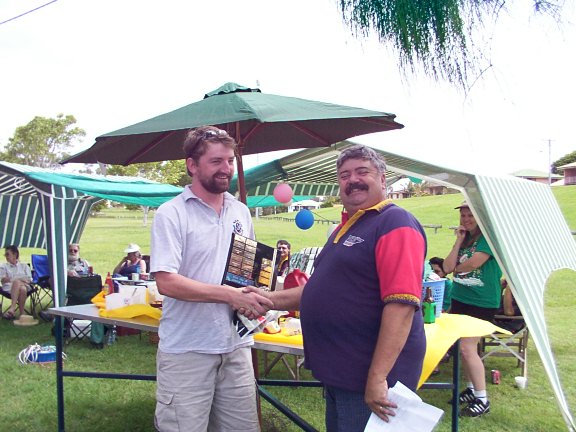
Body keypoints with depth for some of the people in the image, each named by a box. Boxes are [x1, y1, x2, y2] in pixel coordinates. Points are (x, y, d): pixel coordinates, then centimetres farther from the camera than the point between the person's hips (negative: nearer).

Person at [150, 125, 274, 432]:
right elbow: (166, 281, -18)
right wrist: (231, 295, -23)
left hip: (236, 346, 5)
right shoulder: (171, 214, -9)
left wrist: (255, 298, -1)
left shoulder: (241, 212, 9)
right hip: (186, 351, -5)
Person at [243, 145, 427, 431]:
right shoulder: (345, 228, 14)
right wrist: (269, 300, 7)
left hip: (369, 378, -9)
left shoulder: (395, 223, -15)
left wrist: (378, 377, -27)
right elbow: (325, 290, 19)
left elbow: (402, 304, -24)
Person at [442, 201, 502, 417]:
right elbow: (447, 267, 1)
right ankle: (471, 389, 27)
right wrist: (459, 241, -3)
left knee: (468, 348, -10)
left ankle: (482, 399, 3)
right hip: (460, 298, 7)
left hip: (481, 302, -7)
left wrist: (456, 268, -2)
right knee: (462, 347, 11)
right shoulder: (464, 239, 12)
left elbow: (473, 263, -21)